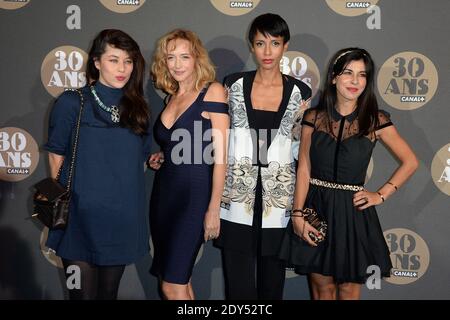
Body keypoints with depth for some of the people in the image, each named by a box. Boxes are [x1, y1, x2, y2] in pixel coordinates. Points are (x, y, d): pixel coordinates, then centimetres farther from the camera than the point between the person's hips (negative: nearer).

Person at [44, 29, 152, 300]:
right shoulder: (72, 103, -5)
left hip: (123, 221, 3)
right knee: (84, 293, 5)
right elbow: (57, 155, 0)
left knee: (109, 293, 15)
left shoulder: (137, 108, 7)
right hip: (80, 219, -3)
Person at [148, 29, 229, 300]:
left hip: (194, 195, -7)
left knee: (173, 287, -8)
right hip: (163, 193, 7)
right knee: (180, 282, 12)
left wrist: (214, 209, -14)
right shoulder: (172, 97, 13)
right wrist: (159, 159, 4)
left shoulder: (213, 91, -7)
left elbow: (220, 154, -12)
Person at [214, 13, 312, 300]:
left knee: (272, 284, 10)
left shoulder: (300, 92, 3)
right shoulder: (234, 85, 3)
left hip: (278, 200, 1)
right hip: (238, 198, 0)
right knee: (239, 286, 2)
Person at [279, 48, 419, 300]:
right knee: (322, 287, 12)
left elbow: (410, 161, 5)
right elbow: (303, 169, -2)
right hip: (316, 208, 1)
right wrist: (298, 215, -8)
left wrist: (381, 195, -2)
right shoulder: (314, 118, 1)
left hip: (353, 211, -1)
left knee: (349, 288, 9)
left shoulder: (376, 121, -2)